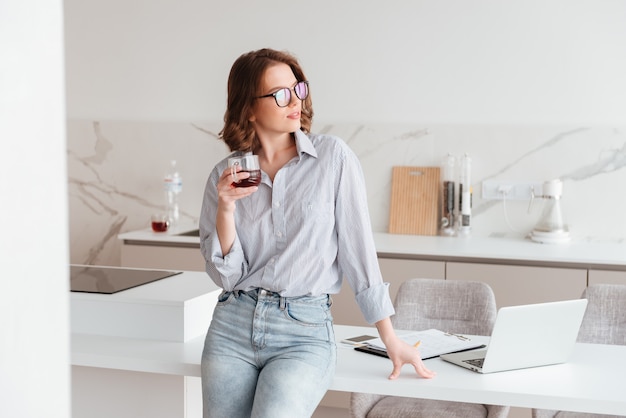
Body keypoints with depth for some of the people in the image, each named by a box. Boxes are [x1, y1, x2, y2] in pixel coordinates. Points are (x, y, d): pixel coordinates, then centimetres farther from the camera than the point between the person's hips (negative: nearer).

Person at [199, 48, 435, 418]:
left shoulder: (333, 156, -2)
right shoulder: (225, 175, 6)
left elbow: (358, 246, -1)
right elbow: (226, 275, 3)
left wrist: (390, 338, -2)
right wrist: (225, 210, -12)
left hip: (305, 332, -3)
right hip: (234, 325, 3)